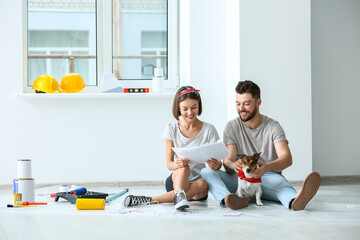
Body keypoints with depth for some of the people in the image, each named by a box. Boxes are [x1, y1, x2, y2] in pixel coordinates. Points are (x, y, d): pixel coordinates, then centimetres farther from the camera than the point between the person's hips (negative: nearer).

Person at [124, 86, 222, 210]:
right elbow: (169, 163, -3)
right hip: (176, 180, 0)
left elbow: (218, 161, -2)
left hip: (199, 180, 0)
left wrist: (216, 165, -30)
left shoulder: (209, 130, 1)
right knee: (184, 168, -33)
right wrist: (176, 164, -29)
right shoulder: (171, 129, 2)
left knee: (202, 184, -36)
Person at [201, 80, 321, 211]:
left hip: (267, 177, -2)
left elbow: (287, 158, -15)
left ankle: (295, 201, -73)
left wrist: (267, 167, -39)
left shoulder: (273, 127, 1)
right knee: (206, 171, -25)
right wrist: (233, 165, -31)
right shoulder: (231, 127, 7)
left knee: (279, 181, -38)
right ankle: (228, 199, -55)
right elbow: (228, 160, -3)